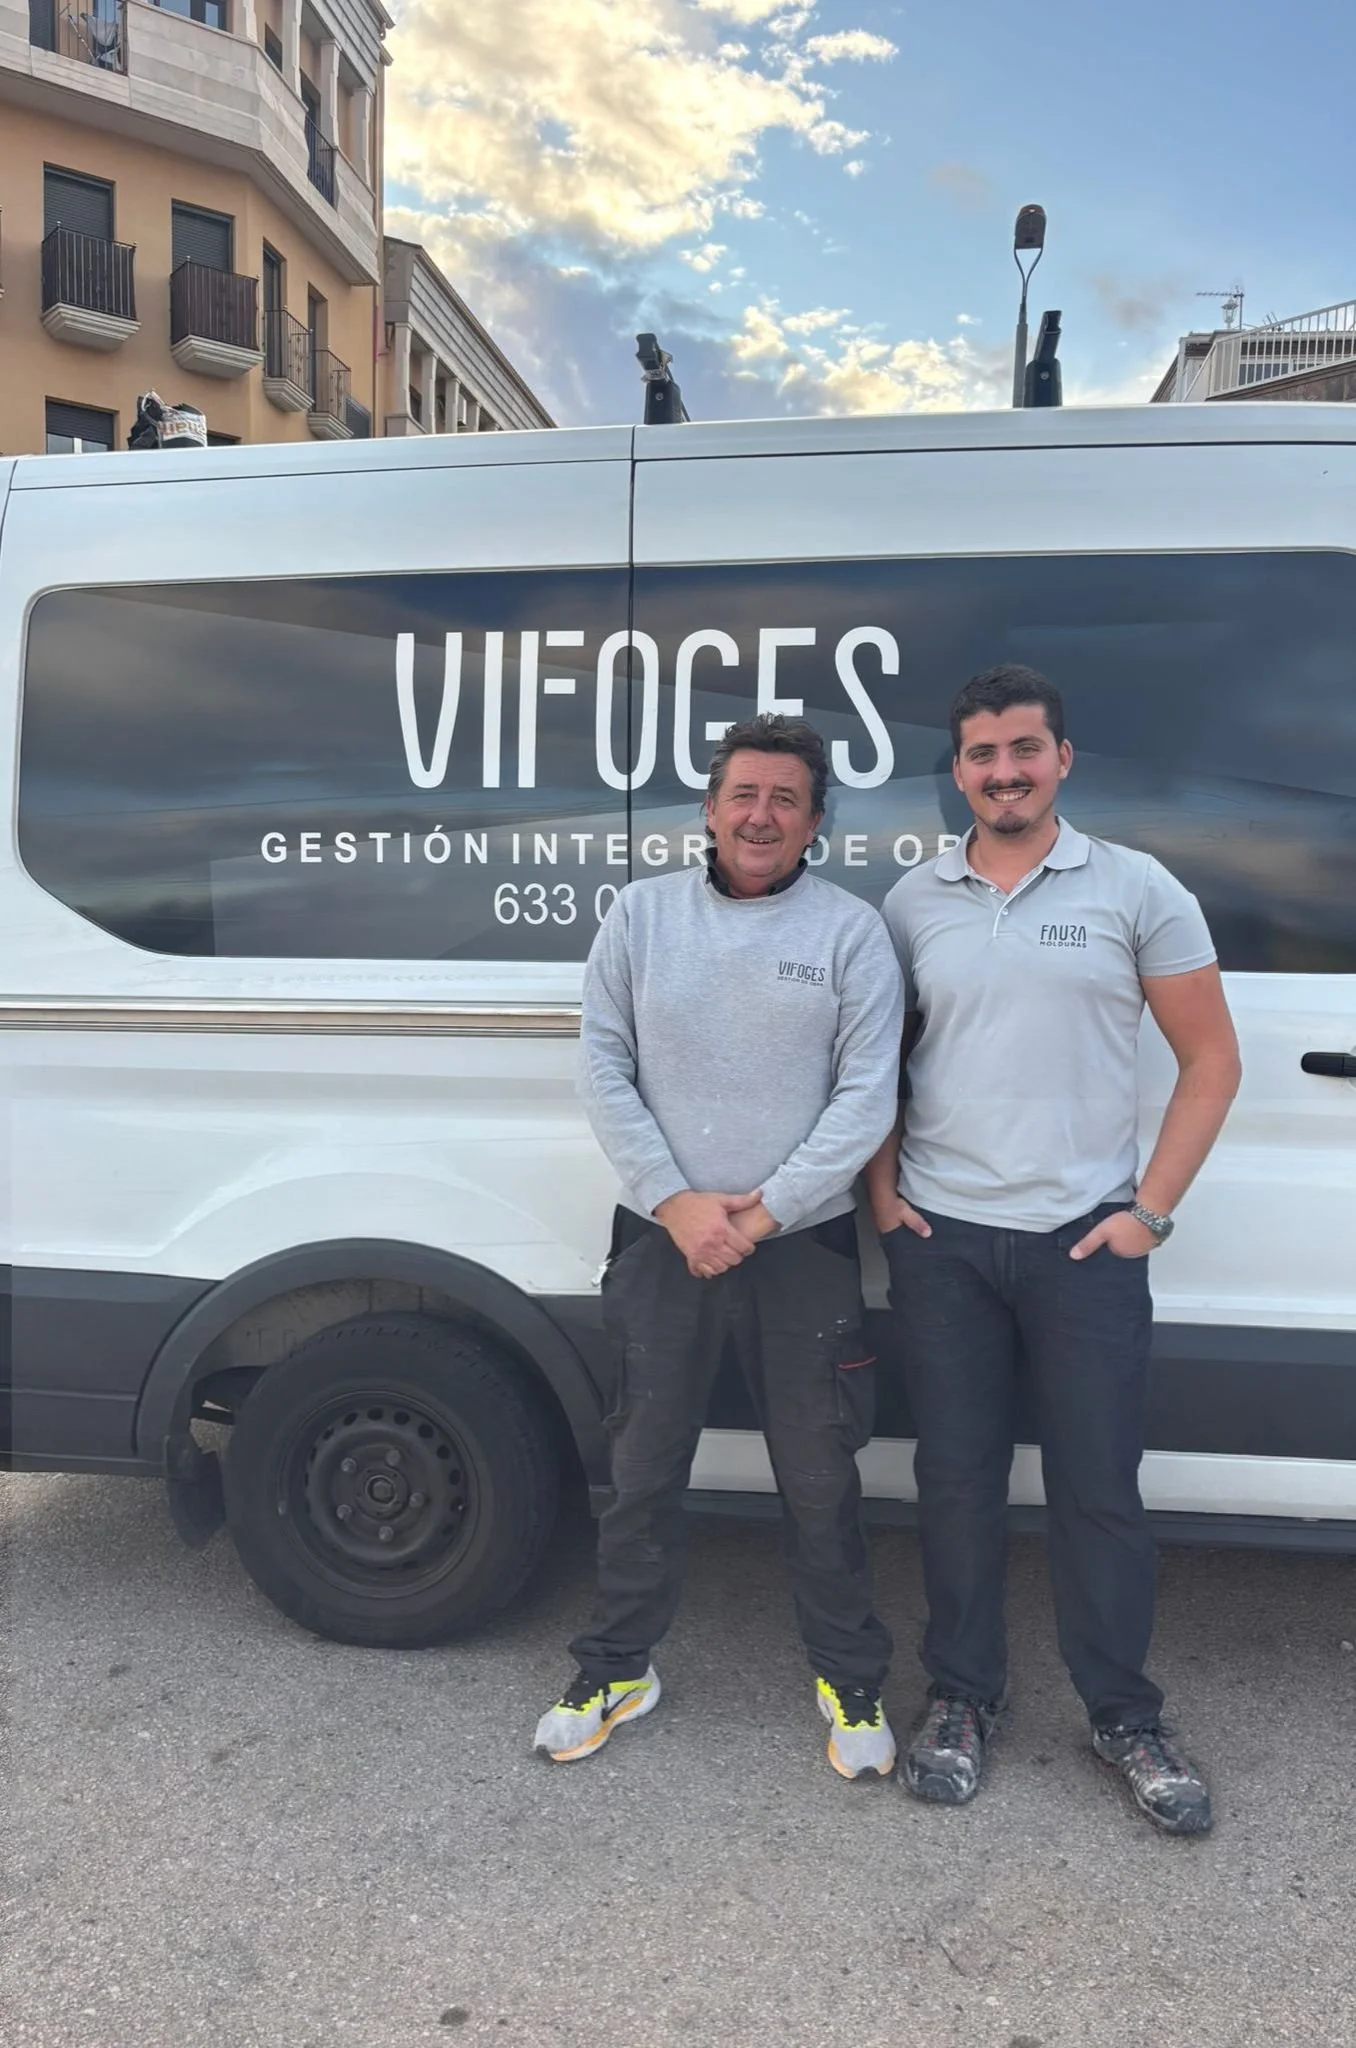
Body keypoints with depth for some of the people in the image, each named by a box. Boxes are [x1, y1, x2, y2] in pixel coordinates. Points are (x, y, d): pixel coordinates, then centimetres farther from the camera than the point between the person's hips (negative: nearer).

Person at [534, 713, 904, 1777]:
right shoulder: (641, 913, 1)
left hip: (803, 1246, -1)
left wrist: (763, 1214, -12)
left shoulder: (851, 930, -4)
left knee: (820, 1481, 10)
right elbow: (604, 1070, -1)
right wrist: (677, 1202, -10)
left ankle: (850, 1679, 32)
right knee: (644, 1470, 14)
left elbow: (866, 1097, -7)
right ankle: (617, 1669, 34)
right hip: (663, 1239, 2)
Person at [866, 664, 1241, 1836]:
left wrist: (1150, 1211, -5)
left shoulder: (1136, 890, 0)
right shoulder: (912, 903, 6)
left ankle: (1126, 1719, 26)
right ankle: (963, 1697, 29)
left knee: (1100, 1488, 6)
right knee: (956, 1478, 10)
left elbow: (1211, 1060, 1)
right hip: (940, 1241, 2)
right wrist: (882, 1188, 2)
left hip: (1086, 1240, -2)